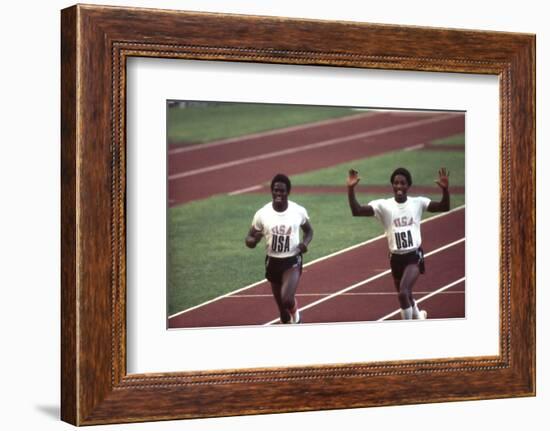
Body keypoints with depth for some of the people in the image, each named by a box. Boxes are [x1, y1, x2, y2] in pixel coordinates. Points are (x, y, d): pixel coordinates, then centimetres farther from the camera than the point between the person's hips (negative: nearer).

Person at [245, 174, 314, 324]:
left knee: (287, 299, -24)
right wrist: (252, 241, -26)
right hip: (273, 262, 2)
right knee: (282, 306, 13)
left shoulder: (299, 211, -10)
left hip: (292, 261, -2)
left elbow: (309, 230, 10)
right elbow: (249, 238, -1)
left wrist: (305, 242, -12)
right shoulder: (262, 214, -10)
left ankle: (296, 315, 12)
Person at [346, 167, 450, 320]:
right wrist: (351, 188, -32)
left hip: (414, 256, -3)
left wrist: (445, 189, -30)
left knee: (403, 292, -24)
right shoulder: (383, 205, -7)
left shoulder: (417, 203, -4)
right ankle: (417, 314, 54)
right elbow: (357, 211, -18)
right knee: (404, 295, 20)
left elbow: (444, 207, -12)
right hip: (396, 258, 3)